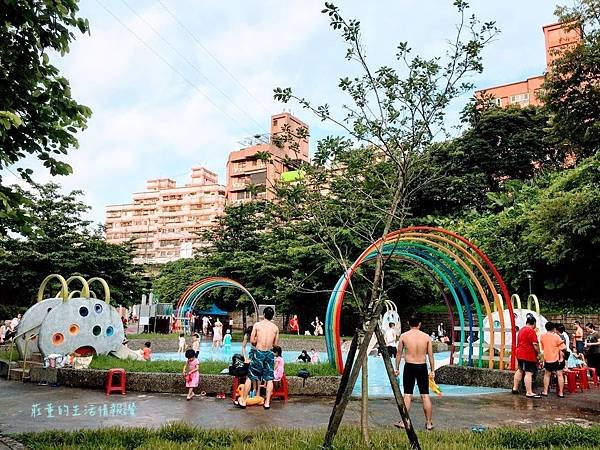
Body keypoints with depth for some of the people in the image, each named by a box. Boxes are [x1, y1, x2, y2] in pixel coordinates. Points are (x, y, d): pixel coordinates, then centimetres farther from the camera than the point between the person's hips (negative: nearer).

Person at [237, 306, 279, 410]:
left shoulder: (257, 325, -5)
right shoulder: (275, 327, 2)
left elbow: (252, 341, -3)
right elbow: (275, 344, 7)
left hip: (259, 353, -2)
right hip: (269, 354, 2)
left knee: (250, 377, 8)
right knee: (269, 379, 10)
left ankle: (243, 401, 13)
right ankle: (267, 402, 11)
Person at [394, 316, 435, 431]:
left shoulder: (403, 336, -3)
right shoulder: (426, 336, 0)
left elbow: (399, 353, 2)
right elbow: (430, 355, 3)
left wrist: (397, 368, 11)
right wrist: (432, 370, 11)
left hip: (409, 366, -1)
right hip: (422, 367, 1)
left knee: (407, 395, 4)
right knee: (425, 396, 8)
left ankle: (403, 422, 6)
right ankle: (429, 423, 14)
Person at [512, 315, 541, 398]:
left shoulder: (521, 330, 14)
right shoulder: (531, 331, -15)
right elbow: (535, 344, -19)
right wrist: (538, 352, -5)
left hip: (519, 353, 10)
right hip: (529, 355, -9)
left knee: (520, 370, 19)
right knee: (529, 373, -8)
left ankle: (515, 388, 26)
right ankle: (529, 392, -9)